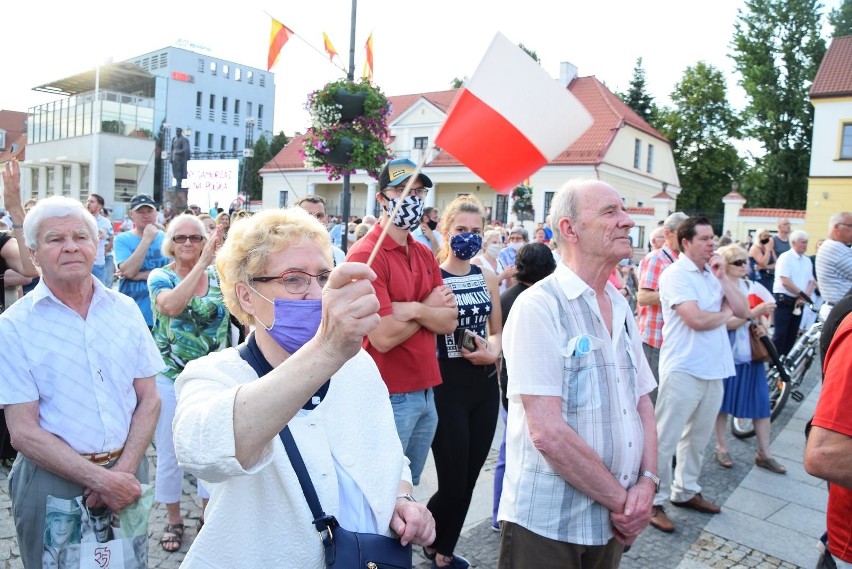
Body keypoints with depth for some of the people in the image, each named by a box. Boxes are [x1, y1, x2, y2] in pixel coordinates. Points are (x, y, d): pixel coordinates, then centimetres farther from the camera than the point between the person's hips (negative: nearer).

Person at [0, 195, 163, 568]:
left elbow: (149, 399, 1)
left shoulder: (125, 310, 0)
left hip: (126, 470, 3)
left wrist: (124, 470, -11)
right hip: (53, 481, -3)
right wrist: (102, 480, -18)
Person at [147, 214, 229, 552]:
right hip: (170, 379, -2)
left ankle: (209, 514, 35)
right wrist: (202, 264, -34)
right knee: (169, 454, 12)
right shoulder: (160, 277, -8)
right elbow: (171, 305, -32)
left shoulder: (218, 277, 0)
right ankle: (174, 520, 33)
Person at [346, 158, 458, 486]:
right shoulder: (367, 254, -15)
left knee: (409, 489, 21)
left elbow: (449, 321, 1)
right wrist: (431, 307, -7)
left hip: (425, 392, 8)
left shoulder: (425, 255, 9)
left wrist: (413, 309, -18)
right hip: (390, 397, -7)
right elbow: (383, 337, -22)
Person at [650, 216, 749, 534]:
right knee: (665, 439, -1)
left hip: (713, 368, 8)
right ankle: (654, 501, 11)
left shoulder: (713, 273, 11)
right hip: (683, 368, -8)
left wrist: (723, 278, -3)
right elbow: (697, 319, -23)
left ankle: (685, 491, 34)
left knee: (698, 436, 18)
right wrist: (725, 314, -4)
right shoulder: (676, 274, -12)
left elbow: (743, 310, 6)